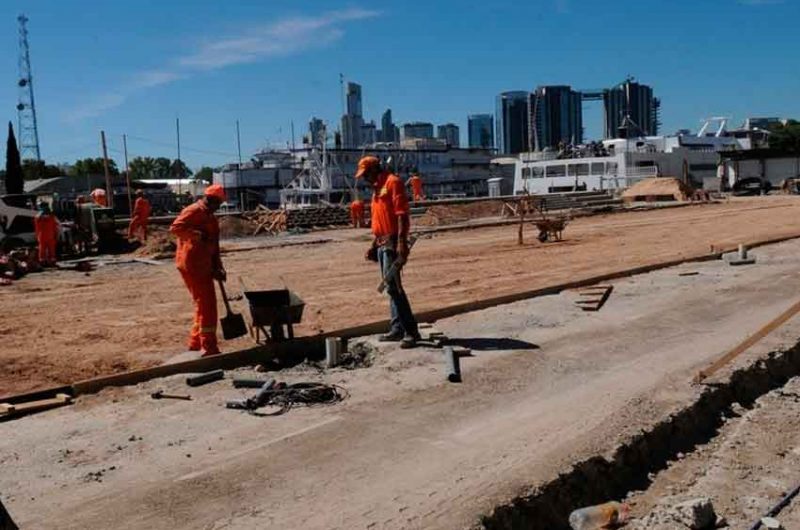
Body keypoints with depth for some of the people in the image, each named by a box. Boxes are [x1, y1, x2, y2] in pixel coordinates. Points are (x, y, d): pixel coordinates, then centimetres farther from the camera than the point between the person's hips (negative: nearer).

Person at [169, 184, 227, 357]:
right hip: (192, 265, -10)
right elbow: (175, 228, -24)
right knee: (207, 305, -9)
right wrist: (198, 235, -31)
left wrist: (218, 268, 12)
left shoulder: (210, 217, 19)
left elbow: (213, 246, 20)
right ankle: (209, 348, -5)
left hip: (203, 266, 10)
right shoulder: (193, 211, -10)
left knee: (204, 305, 15)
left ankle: (196, 344, 26)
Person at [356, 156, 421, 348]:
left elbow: (402, 214, -18)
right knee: (390, 287, 10)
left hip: (393, 242, -10)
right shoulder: (377, 188, 20)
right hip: (382, 243, 10)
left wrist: (401, 242, -26)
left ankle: (411, 330, -12)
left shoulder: (393, 182, -9)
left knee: (393, 286, -14)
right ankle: (397, 329, 16)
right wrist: (374, 245, 21)